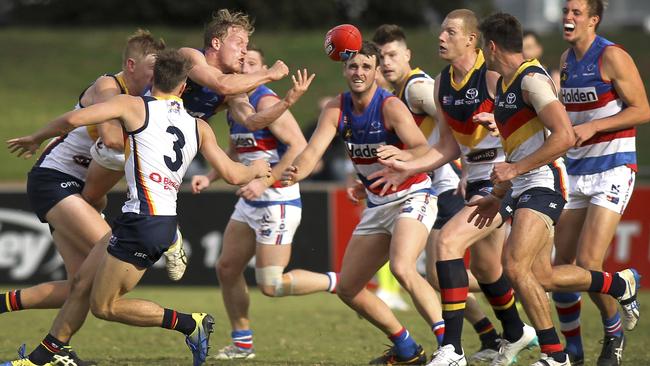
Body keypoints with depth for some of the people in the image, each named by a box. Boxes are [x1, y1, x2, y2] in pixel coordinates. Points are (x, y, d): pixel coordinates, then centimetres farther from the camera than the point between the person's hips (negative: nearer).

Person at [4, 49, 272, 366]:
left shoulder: (134, 106, -4)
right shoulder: (198, 127, 12)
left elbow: (74, 119, -10)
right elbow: (233, 175, 10)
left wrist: (36, 138, 8)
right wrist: (257, 169, 33)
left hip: (144, 219, -8)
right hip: (165, 219, 8)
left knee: (104, 306, 1)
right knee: (82, 282, 14)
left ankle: (190, 324, 1)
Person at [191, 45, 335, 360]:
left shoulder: (266, 102, -16)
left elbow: (299, 147, -24)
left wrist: (264, 182, -25)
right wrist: (209, 178, 13)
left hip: (277, 204, -9)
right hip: (249, 204, 9)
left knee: (271, 285, -9)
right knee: (227, 269, 10)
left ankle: (338, 282, 6)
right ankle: (242, 342, 21)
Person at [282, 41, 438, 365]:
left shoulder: (390, 107, -20)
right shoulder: (336, 110, -4)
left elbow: (425, 150, -31)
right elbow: (313, 150, -16)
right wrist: (293, 174, -37)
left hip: (413, 197, -7)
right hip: (377, 205, 7)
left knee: (402, 268, -33)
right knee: (347, 289, 8)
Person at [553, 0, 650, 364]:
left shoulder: (611, 56, -11)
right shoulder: (566, 59, 12)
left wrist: (592, 127, -19)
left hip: (613, 170, -7)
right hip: (576, 171, 7)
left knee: (587, 263, -15)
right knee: (561, 265, 2)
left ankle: (615, 331, 10)